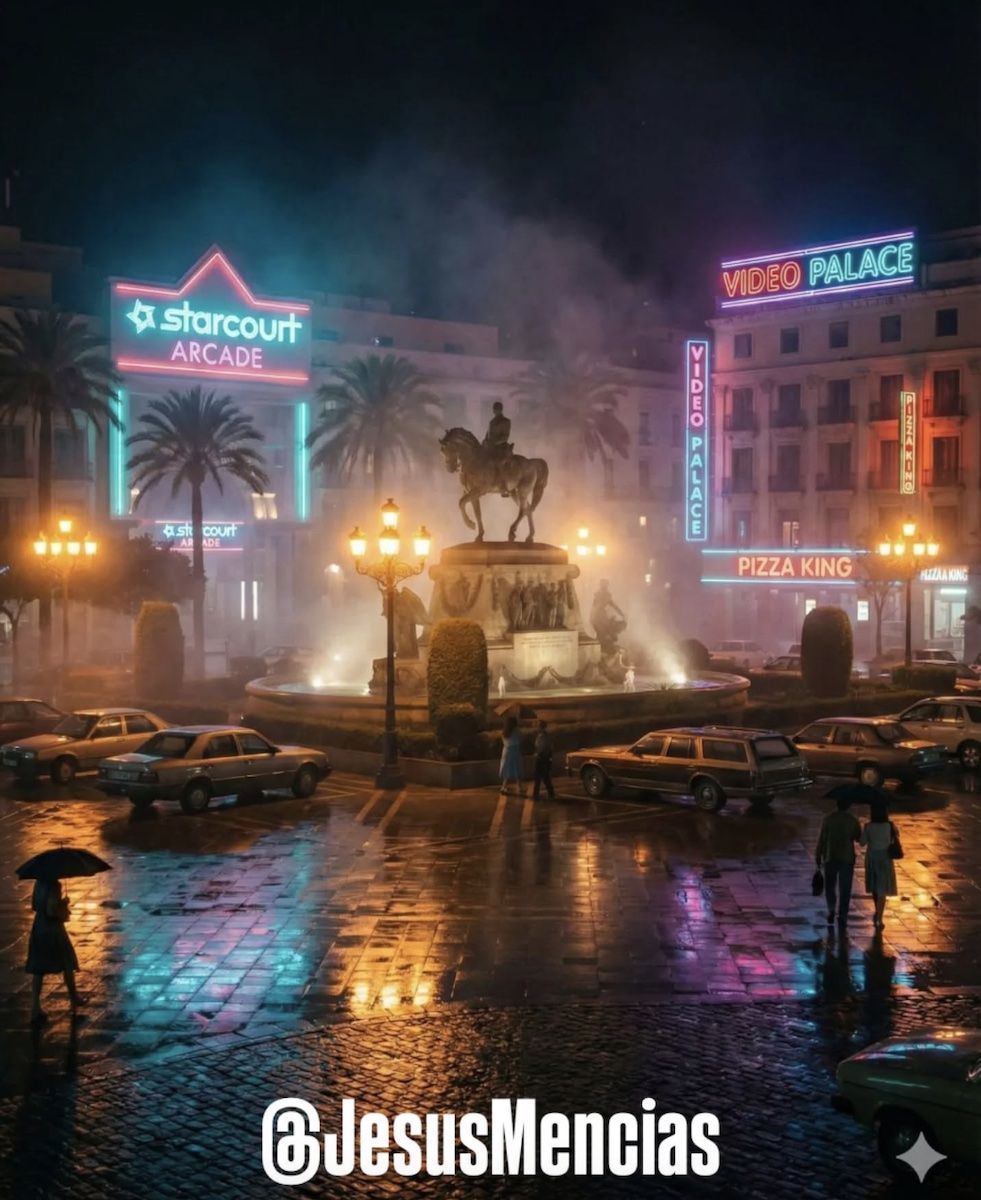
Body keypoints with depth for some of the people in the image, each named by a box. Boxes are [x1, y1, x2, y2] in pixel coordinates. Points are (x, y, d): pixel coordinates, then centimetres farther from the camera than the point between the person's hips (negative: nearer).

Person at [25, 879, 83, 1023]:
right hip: (53, 929, -6)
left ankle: (36, 1007, 5)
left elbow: (34, 906, 10)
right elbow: (52, 911, -26)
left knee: (39, 968, 9)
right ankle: (74, 998, 29)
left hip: (39, 929, 6)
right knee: (68, 963, 15)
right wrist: (64, 904, -9)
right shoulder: (54, 885, -22)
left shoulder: (39, 883, 1)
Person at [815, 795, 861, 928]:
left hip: (830, 858, 0)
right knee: (845, 889, 7)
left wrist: (818, 857, 2)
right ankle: (842, 917, 6)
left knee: (830, 886, 18)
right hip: (847, 858, 0)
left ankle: (831, 909, 1)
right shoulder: (853, 820, -6)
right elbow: (859, 838, 1)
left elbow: (821, 839, -6)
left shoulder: (828, 819, -7)